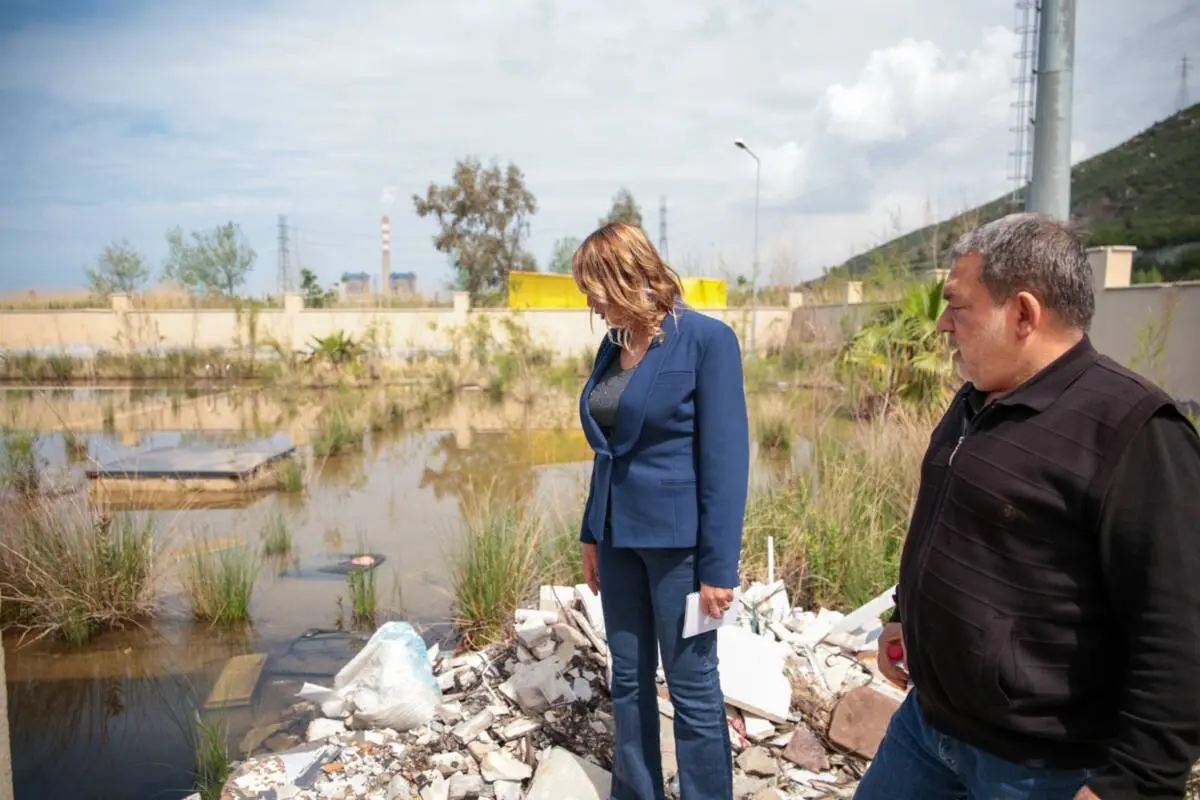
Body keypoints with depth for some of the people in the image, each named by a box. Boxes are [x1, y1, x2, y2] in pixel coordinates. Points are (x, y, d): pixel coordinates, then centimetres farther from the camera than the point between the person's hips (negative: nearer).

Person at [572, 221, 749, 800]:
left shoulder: (706, 339, -13)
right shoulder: (613, 345, 7)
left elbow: (726, 458, -14)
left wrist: (718, 565, -15)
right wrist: (592, 535, 14)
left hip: (677, 537, -6)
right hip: (620, 535, 7)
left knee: (691, 686, 7)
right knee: (628, 679, 17)